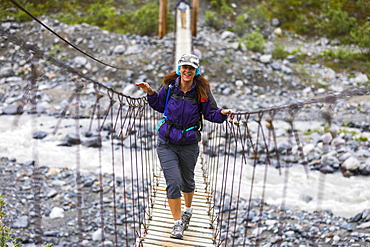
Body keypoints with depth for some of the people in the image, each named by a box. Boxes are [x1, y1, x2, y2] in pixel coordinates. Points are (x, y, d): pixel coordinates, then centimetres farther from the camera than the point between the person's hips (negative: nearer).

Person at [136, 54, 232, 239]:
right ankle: (178, 224, 6)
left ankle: (187, 210, 50)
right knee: (173, 182, -8)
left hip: (189, 144, 1)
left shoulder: (202, 91, -8)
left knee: (187, 181, 19)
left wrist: (222, 113, -22)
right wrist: (150, 93, -6)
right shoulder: (169, 87, -7)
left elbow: (210, 113, -3)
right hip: (167, 143, 0)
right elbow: (160, 106, 10)